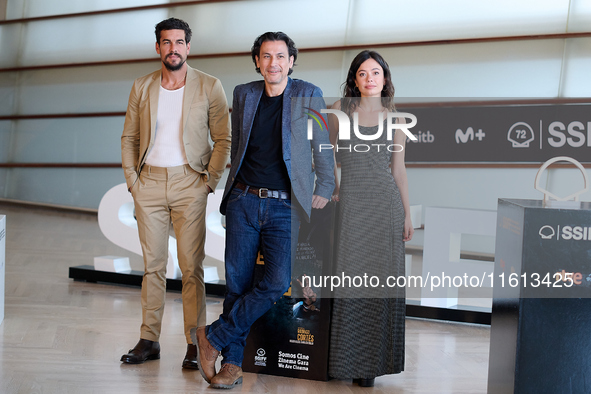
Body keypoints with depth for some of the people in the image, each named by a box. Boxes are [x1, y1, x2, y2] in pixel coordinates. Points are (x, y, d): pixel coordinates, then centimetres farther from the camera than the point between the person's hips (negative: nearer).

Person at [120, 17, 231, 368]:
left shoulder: (209, 86, 1)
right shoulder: (142, 87, 10)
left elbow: (223, 139, 1)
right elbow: (129, 137, 13)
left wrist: (209, 181, -6)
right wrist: (132, 180, 3)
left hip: (189, 183, -3)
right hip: (149, 183, 3)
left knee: (192, 266, -4)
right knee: (153, 264, 7)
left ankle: (195, 344, 2)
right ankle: (149, 340, 13)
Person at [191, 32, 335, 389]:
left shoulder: (309, 95, 3)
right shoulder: (244, 94, 11)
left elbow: (322, 147, 7)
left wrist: (324, 189, 2)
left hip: (284, 207, -2)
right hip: (244, 202, 2)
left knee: (277, 283, -14)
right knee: (237, 283, 2)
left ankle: (213, 337, 2)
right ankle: (232, 363, 13)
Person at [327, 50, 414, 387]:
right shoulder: (340, 110, 7)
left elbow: (399, 169, 9)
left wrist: (407, 214, 6)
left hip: (386, 203, 1)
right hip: (350, 202, 0)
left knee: (381, 280, -1)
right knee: (350, 280, -2)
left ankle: (372, 361, 8)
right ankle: (347, 359, 9)